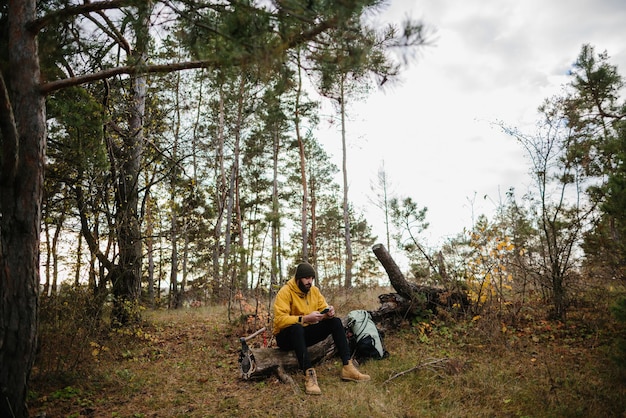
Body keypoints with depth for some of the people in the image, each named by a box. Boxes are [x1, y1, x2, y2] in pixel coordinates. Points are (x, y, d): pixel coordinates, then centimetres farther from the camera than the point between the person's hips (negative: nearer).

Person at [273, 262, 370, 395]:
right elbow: (279, 320, -27)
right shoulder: (285, 292, -17)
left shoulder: (314, 290, 4)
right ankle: (309, 374, -45)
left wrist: (329, 312, -21)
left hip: (306, 334, 6)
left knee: (335, 321, -11)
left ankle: (347, 367, -18)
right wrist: (305, 318, -36)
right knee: (297, 328, -40)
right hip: (286, 336, -6)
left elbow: (323, 308, 4)